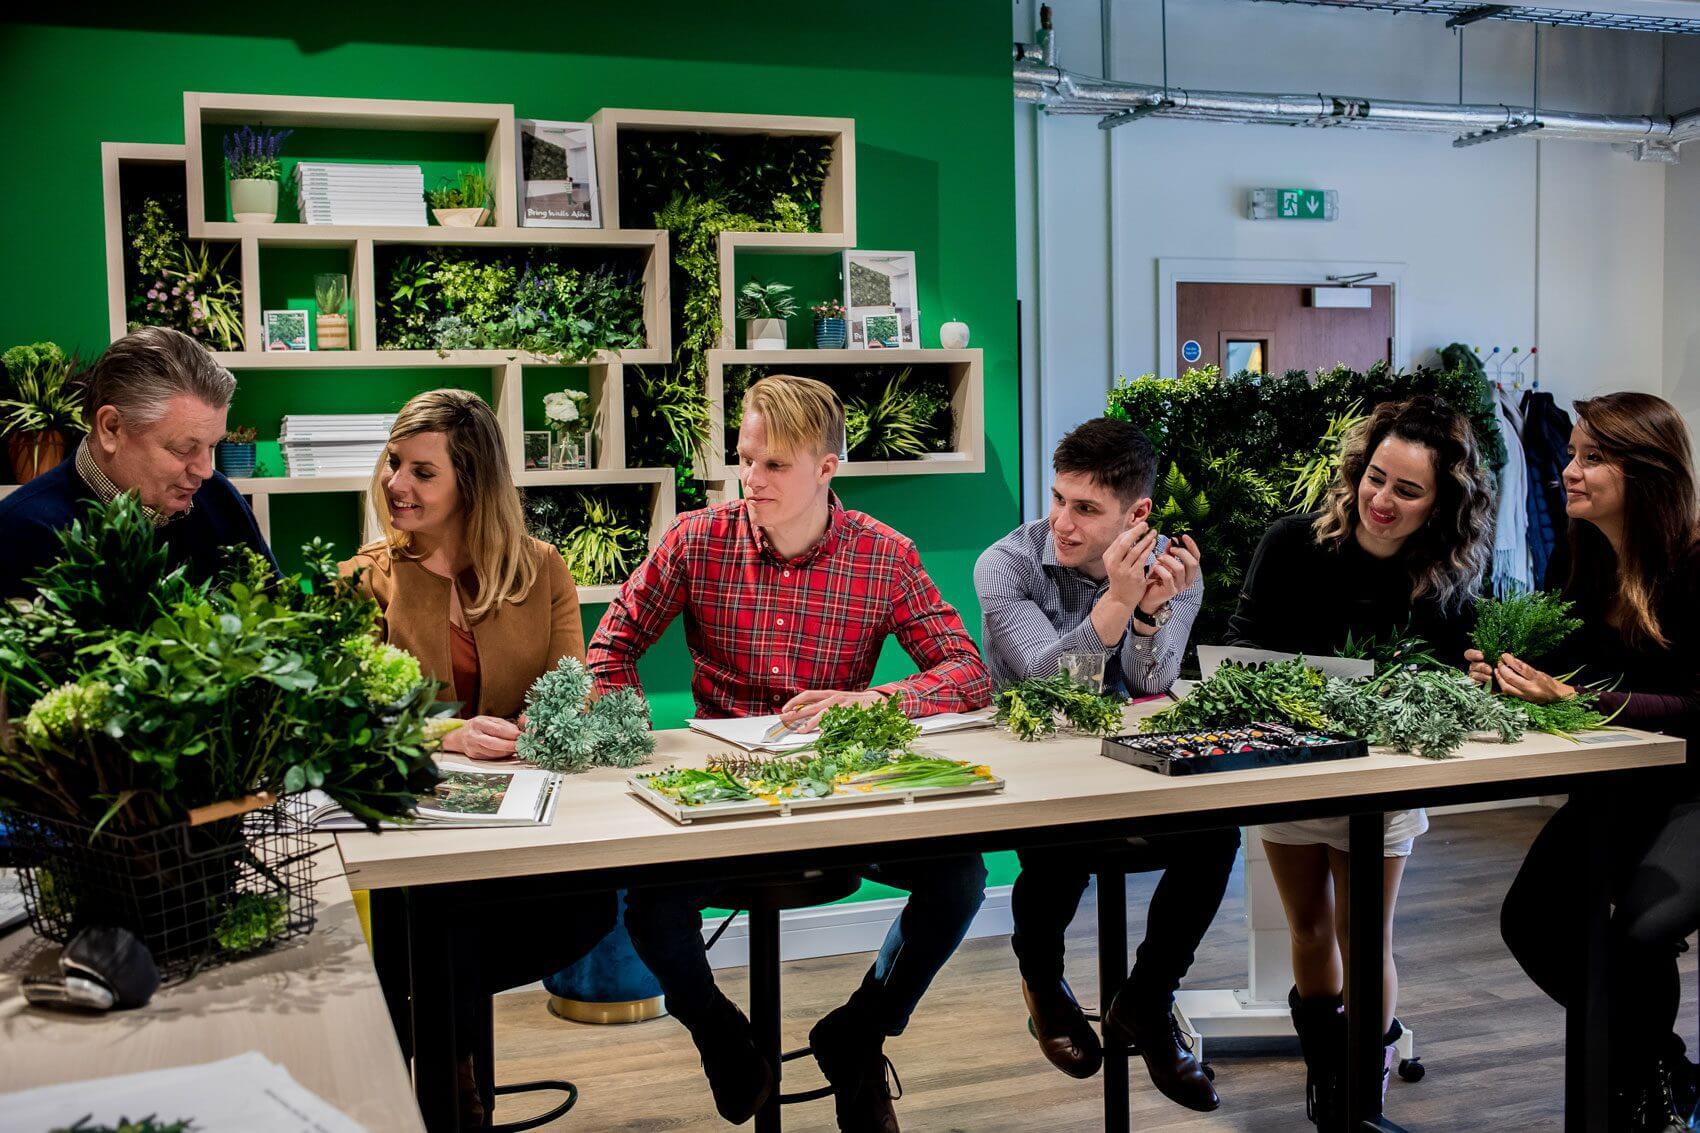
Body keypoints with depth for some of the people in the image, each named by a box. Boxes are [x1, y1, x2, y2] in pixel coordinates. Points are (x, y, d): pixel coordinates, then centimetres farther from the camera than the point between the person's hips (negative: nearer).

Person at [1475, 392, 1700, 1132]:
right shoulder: (1577, 562, -1)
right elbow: (1557, 674, 4)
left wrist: (1577, 697, -32)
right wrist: (1506, 678, -17)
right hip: (1622, 786, 7)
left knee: (1639, 933, -26)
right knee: (1531, 921, -7)